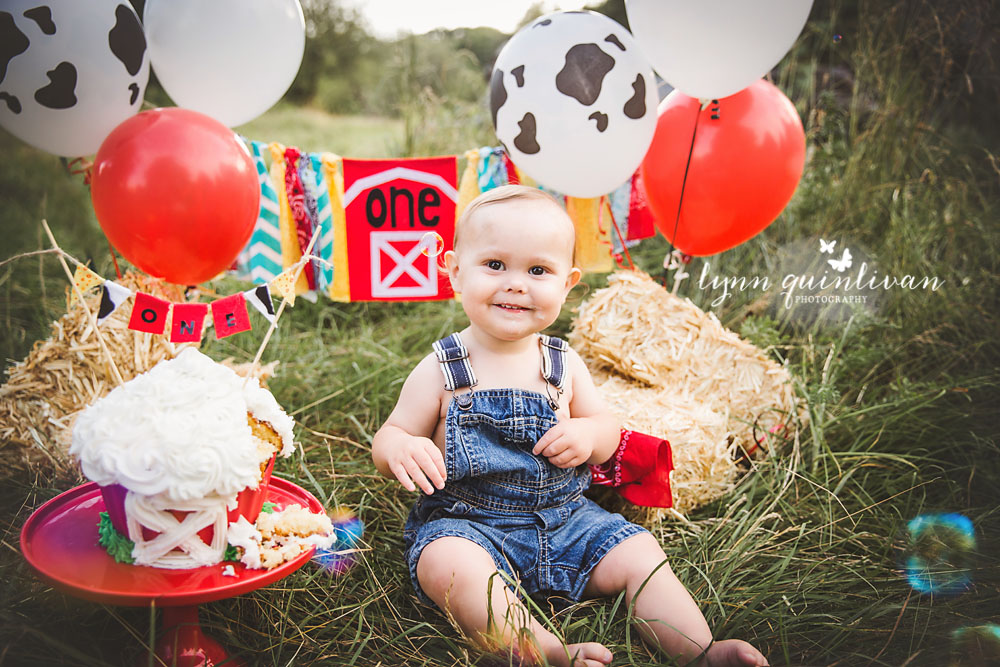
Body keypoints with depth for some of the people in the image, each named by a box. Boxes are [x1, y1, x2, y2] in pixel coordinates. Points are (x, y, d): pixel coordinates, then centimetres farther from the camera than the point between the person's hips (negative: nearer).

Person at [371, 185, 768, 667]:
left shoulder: (564, 365, 3)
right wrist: (400, 450, -28)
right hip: (464, 523, -4)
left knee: (638, 552, -10)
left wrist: (589, 435, -12)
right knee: (452, 567, -35)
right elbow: (388, 439, -2)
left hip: (562, 519, 4)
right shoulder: (441, 370, -7)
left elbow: (606, 427, 13)